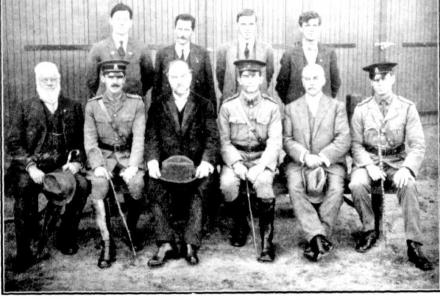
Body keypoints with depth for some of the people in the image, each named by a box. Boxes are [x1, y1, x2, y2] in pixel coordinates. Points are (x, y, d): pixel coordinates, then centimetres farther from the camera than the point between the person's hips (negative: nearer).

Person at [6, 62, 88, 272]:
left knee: (82, 184, -29)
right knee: (23, 186, -33)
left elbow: (81, 140, 12)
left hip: (62, 167, 1)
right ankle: (25, 250, -22)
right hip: (31, 168, -1)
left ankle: (66, 238, -9)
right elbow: (14, 143, 3)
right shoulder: (25, 108, 10)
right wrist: (30, 167, -12)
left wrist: (76, 161, -8)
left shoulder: (73, 107, 14)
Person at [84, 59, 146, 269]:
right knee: (98, 185, -29)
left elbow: (139, 138, -6)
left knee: (137, 185, -29)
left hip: (129, 156, 0)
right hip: (103, 156, 1)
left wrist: (133, 166, -20)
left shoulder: (136, 103, 2)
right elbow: (90, 141, 0)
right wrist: (98, 166, -17)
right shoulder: (92, 106, 5)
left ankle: (131, 227, 3)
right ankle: (107, 244, -21)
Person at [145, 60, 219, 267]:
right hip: (166, 166, 1)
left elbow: (212, 138, 3)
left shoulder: (204, 106, 13)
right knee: (155, 186, -29)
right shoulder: (158, 106, 15)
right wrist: (153, 162, -14)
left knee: (200, 186, -31)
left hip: (195, 166, -1)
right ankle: (166, 243, -25)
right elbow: (152, 138, 5)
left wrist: (205, 163, -15)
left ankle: (190, 245, -26)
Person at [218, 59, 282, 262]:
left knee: (263, 182, -32)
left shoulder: (271, 107, 2)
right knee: (227, 183, -29)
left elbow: (275, 141, -5)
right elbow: (224, 141, -1)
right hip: (235, 156, 1)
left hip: (262, 158, -1)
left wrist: (260, 166, -20)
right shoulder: (228, 107, 2)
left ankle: (267, 241, -21)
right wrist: (236, 163, -18)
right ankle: (240, 226, 2)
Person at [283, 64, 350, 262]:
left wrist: (321, 158, -14)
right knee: (294, 186, -32)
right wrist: (305, 156, -14)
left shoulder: (337, 106, 13)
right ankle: (319, 238, -35)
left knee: (336, 188, -32)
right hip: (299, 162, 1)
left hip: (330, 162, 0)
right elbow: (287, 140, 5)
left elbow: (343, 141, 1)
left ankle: (316, 239, -26)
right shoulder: (291, 108, 17)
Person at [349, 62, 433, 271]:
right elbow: (356, 144, 0)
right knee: (356, 185, -30)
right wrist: (369, 166, -17)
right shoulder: (361, 109, 1)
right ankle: (369, 231, -4)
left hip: (396, 161, -1)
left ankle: (414, 245, -24)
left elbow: (417, 146, -5)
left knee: (408, 185, -32)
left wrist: (406, 168, -23)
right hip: (368, 160, 1)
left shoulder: (407, 108, -2)